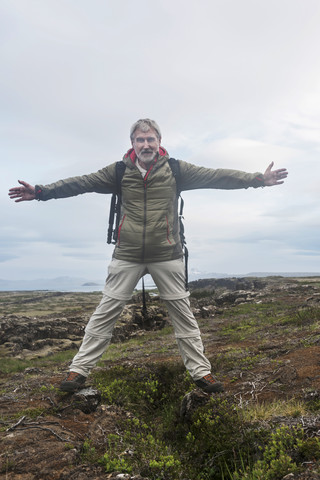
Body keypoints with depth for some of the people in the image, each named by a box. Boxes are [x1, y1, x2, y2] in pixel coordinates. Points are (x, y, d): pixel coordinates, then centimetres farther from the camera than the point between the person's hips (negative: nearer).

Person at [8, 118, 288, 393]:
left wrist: (257, 179, -9)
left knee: (183, 312, 7)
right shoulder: (119, 171, 3)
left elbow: (215, 176, -3)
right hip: (127, 256, 1)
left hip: (167, 256, 0)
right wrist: (39, 192, 1)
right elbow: (81, 183, 4)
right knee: (106, 312, 4)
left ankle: (200, 371, 21)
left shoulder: (175, 169, 1)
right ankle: (79, 370, 17)